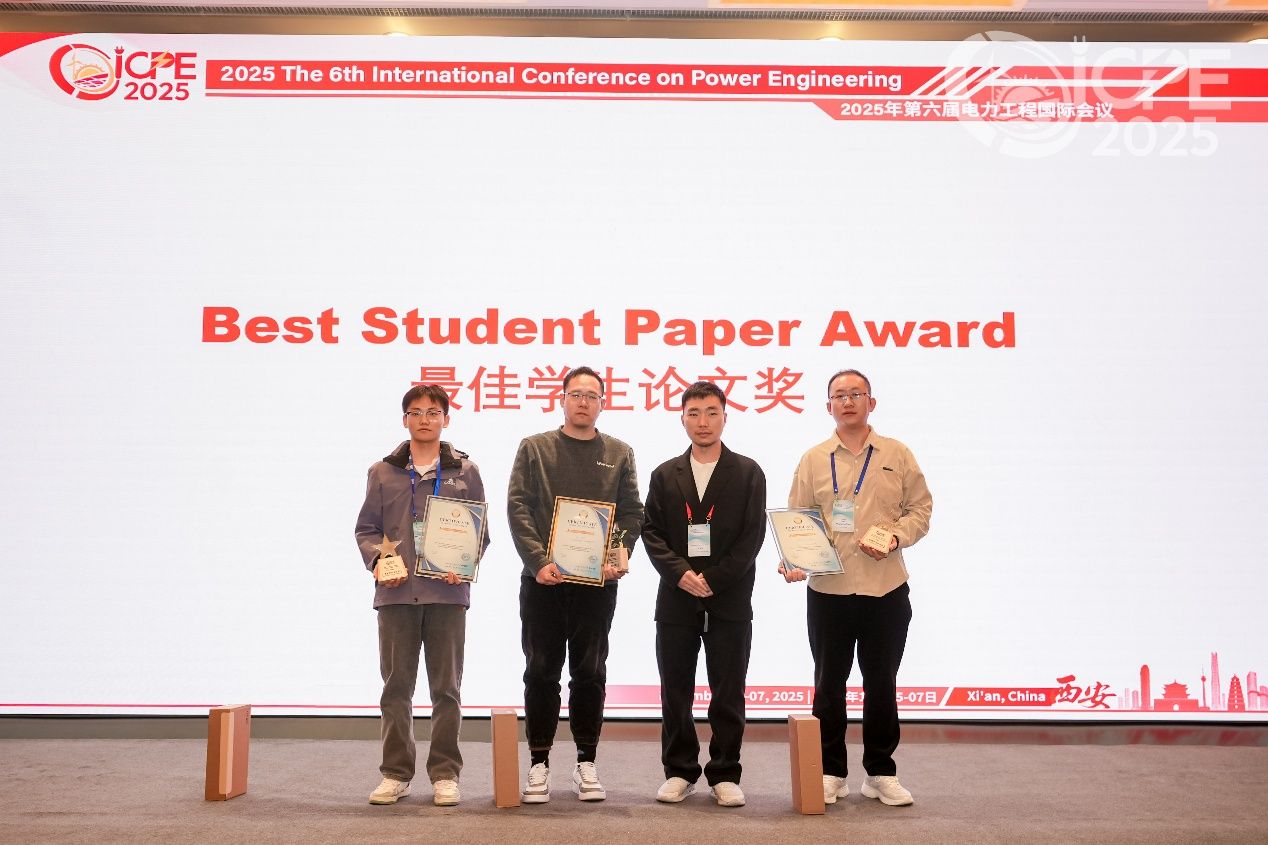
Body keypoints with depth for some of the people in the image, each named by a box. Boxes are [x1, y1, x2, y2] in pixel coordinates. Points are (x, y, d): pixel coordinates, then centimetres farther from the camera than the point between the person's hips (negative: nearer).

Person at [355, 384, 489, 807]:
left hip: (447, 593, -1)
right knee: (396, 686, 6)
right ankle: (396, 773, 17)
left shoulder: (465, 471, 7)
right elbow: (366, 529, 9)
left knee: (447, 688, 4)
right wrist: (379, 560, -9)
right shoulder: (383, 472, 9)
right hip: (396, 593, 1)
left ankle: (445, 774, 14)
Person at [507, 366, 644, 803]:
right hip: (543, 578, -1)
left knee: (590, 673, 6)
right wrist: (538, 561, -12)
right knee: (541, 672, 4)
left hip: (596, 581, 1)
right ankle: (539, 763, 13)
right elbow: (518, 508, -1)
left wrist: (616, 560, -9)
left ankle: (586, 763, 16)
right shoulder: (534, 448, 6)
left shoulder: (619, 453, 9)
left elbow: (632, 514, 6)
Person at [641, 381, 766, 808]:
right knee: (675, 693, 7)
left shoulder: (748, 473, 3)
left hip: (730, 601, -2)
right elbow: (651, 532, 3)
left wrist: (713, 578, -12)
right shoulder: (665, 475, 9)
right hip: (676, 599, 2)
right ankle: (680, 772, 18)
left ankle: (725, 775, 14)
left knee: (728, 695, 3)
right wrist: (681, 573, -12)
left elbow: (753, 537, -4)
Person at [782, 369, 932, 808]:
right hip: (828, 590, 0)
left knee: (881, 684, 9)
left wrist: (895, 537, -12)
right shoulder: (813, 460, 4)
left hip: (886, 589, 0)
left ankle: (881, 773, 22)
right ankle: (830, 774, 19)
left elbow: (920, 508, 6)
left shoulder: (897, 455, 5)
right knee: (829, 684, 7)